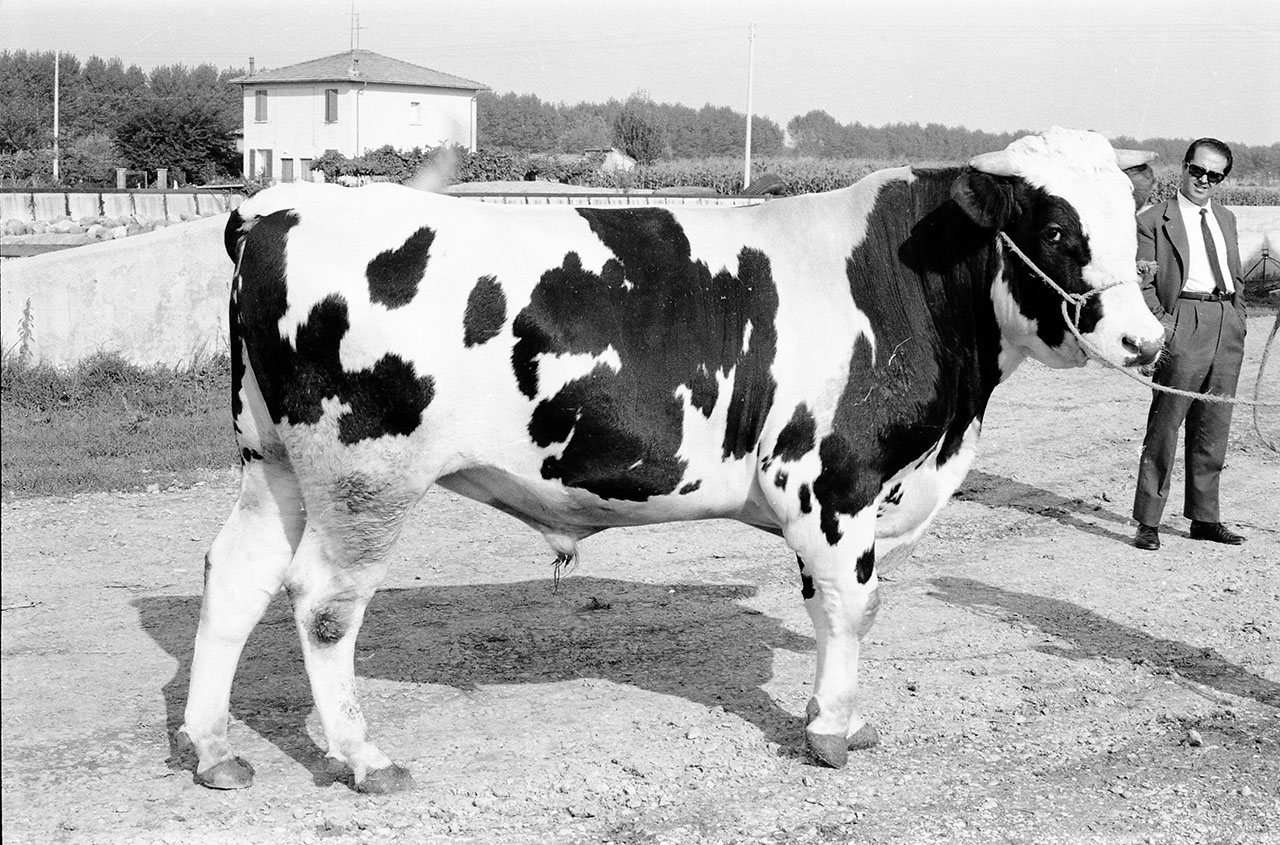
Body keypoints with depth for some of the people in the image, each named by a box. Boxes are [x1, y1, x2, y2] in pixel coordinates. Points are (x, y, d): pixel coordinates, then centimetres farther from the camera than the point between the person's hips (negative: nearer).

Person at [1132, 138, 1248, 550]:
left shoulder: (1226, 220, 20)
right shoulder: (1154, 220, 1)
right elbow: (1143, 283, -3)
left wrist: (1238, 323, 13)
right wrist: (1161, 322, -15)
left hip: (1227, 329, 6)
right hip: (1183, 326, -6)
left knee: (1214, 428, 10)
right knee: (1165, 426, -7)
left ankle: (1204, 518, 18)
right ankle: (1147, 521, -3)